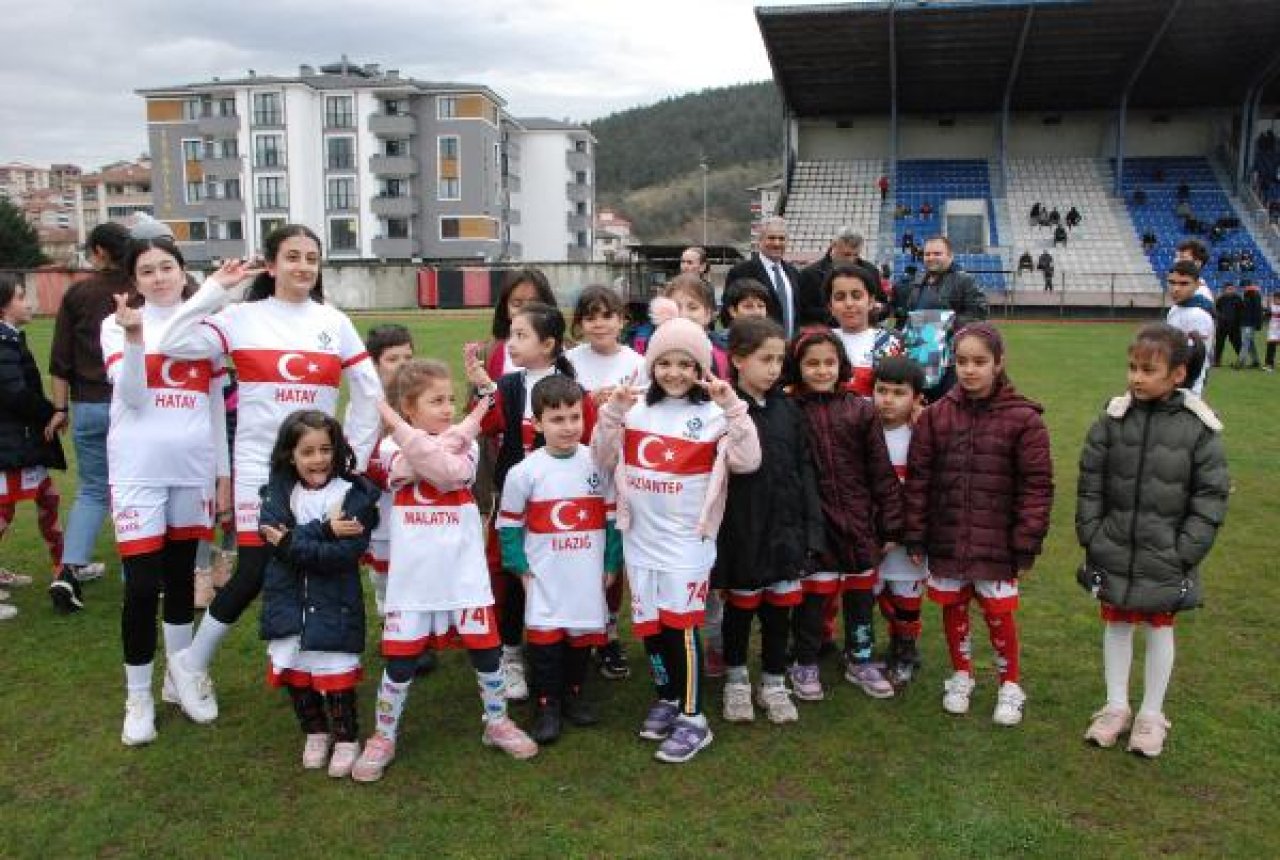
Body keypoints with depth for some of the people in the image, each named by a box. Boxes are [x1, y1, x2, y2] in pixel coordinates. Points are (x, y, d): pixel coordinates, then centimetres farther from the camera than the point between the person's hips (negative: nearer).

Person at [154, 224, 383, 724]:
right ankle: (191, 664, 18)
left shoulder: (334, 322, 5)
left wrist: (356, 452, 5)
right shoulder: (243, 318, -1)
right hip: (259, 464, -3)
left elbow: (369, 392, 8)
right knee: (255, 572, -6)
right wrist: (213, 290, -13)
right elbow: (172, 346, -12)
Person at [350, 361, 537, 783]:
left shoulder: (465, 441, 0)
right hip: (413, 576, -1)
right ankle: (383, 738, 26)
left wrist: (398, 425, -22)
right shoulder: (392, 447, 0)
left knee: (485, 648, 9)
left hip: (463, 572, 1)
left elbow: (452, 473, -22)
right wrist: (456, 433, -22)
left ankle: (497, 723, 30)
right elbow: (411, 466, -22)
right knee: (400, 658, 7)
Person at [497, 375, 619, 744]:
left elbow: (613, 517, 3)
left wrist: (612, 563, 3)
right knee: (545, 638, 2)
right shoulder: (524, 472, -9)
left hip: (589, 576, 2)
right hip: (545, 579, -2)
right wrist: (520, 566, -4)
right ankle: (547, 705, 19)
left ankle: (573, 693, 34)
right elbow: (509, 523, -1)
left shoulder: (599, 463, -3)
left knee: (582, 634, 13)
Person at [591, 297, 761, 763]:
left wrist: (732, 407, -23)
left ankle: (693, 718, 11)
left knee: (681, 625, -3)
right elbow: (604, 459, 5)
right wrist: (612, 412, -9)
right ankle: (667, 698, 33)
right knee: (648, 624, 14)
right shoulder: (637, 410, 5)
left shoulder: (712, 414, -5)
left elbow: (748, 461, -14)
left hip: (686, 539, -4)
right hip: (640, 537, 5)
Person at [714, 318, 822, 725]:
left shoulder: (787, 409, 3)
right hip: (742, 530, -4)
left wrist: (812, 530, 4)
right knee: (741, 606, 13)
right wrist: (716, 538, -13)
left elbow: (804, 472, 7)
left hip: (785, 528, 4)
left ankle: (773, 683, 32)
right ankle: (736, 678, 34)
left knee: (779, 608, 14)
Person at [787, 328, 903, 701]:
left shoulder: (861, 410, 0)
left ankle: (860, 661, 33)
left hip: (858, 521, 2)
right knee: (813, 594, 6)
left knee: (861, 592, 15)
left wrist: (891, 527, 2)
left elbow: (882, 473, 2)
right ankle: (805, 665, 25)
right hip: (812, 522, -2)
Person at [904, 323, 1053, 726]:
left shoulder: (1023, 418, -8)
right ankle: (961, 675, 36)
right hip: (946, 538, 3)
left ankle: (1010, 685, 30)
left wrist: (1028, 542, -8)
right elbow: (918, 479, 1)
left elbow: (1036, 485, -6)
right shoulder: (936, 415, -2)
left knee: (999, 613, 7)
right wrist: (915, 537, 0)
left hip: (997, 541, -2)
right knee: (953, 608, 15)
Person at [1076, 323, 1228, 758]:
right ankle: (1116, 707, 31)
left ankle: (1152, 715, 30)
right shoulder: (1114, 417, -7)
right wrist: (1091, 535, -4)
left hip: (1165, 556, -2)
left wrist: (1186, 551, -10)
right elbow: (1089, 481, 0)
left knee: (1159, 627, 14)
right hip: (1114, 551, 2)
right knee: (1116, 624, 14)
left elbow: (1211, 494, -6)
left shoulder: (1199, 427, -10)